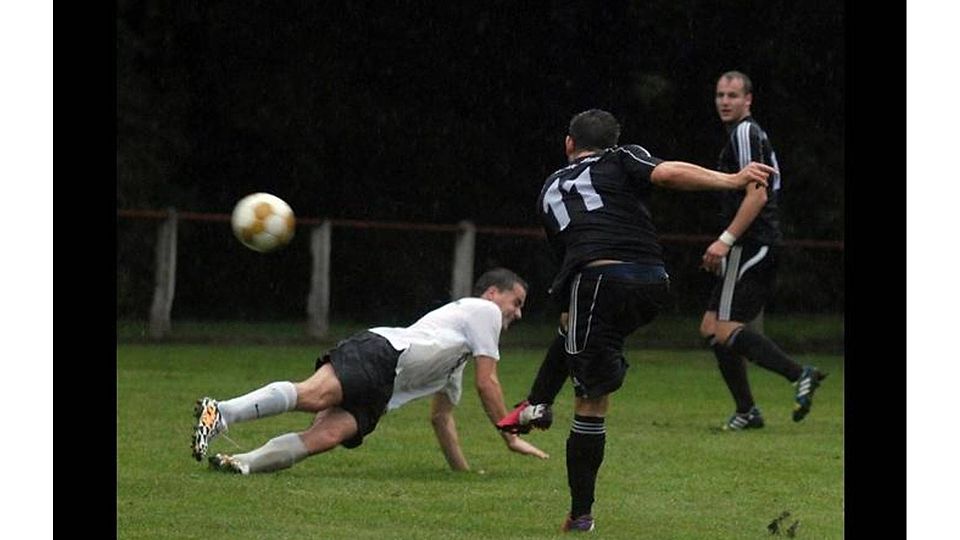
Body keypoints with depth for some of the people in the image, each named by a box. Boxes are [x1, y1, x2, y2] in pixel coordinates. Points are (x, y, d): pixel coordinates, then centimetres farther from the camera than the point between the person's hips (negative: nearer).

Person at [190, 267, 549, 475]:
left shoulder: (458, 361, 41)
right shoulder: (483, 310, 15)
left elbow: (440, 415, 43)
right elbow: (487, 384, 8)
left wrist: (462, 469, 38)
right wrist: (511, 437, 15)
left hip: (376, 394, 8)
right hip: (381, 351, -8)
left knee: (328, 434, -19)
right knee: (315, 395, -33)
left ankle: (243, 463, -37)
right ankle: (219, 414, -49)